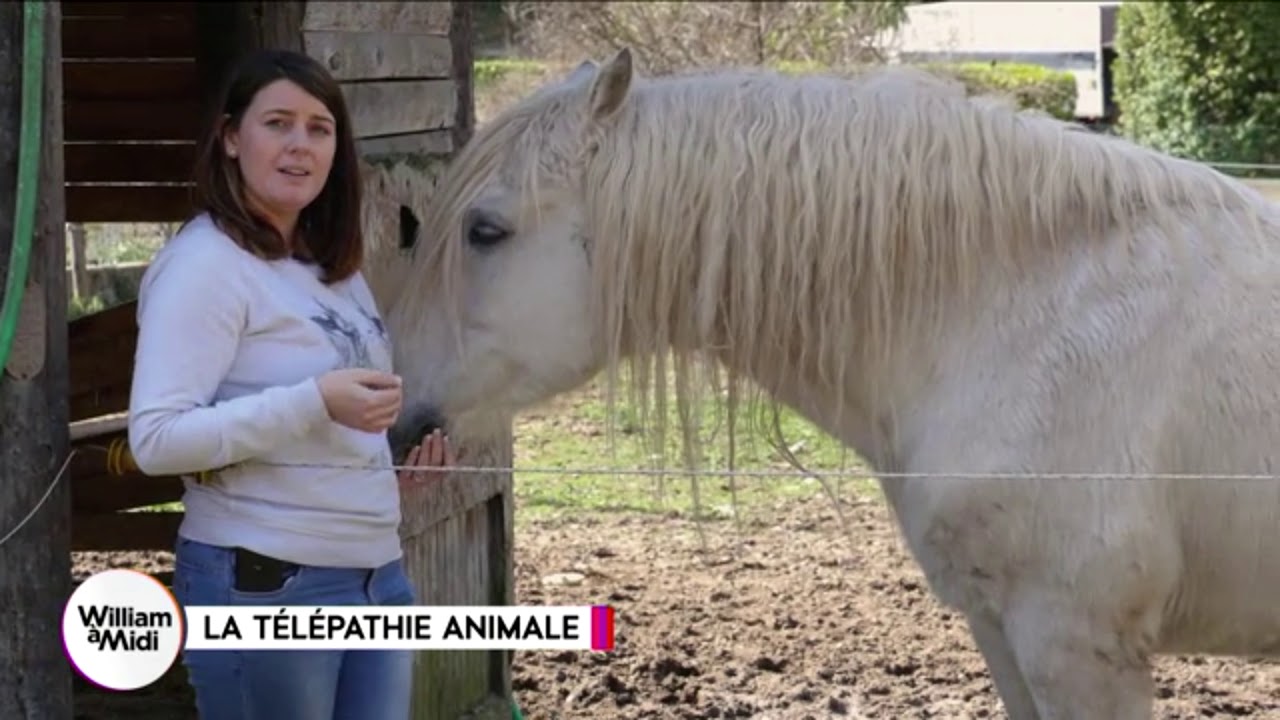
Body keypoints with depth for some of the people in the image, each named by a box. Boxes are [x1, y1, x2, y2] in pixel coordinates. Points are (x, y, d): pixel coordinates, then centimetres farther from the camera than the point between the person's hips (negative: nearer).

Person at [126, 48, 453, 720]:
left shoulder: (334, 268, 14)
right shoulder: (204, 262, -11)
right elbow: (155, 440, -21)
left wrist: (395, 465, 6)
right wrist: (315, 404, -27)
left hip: (379, 575, 8)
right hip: (264, 583, -8)